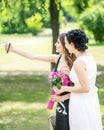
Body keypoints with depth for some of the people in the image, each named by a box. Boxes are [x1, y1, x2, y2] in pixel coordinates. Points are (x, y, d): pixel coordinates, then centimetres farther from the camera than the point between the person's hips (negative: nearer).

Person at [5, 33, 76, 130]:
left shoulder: (73, 63, -19)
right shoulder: (57, 58, 1)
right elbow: (33, 56, 4)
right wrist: (13, 49, 3)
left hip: (69, 102, -7)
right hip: (61, 104, 7)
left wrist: (63, 98, -19)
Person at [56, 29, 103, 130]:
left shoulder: (78, 63, -21)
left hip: (81, 104, -9)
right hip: (92, 100, 9)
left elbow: (85, 88, -22)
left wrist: (65, 89, -11)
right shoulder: (89, 57, 6)